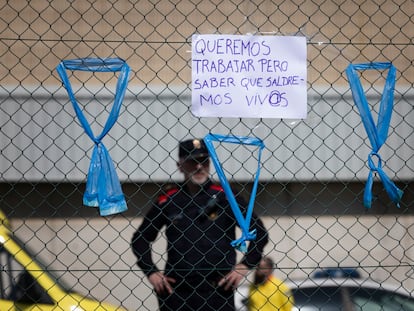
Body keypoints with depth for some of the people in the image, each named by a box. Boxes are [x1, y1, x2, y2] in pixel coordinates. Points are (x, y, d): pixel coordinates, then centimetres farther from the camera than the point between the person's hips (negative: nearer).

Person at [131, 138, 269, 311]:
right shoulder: (167, 200, 6)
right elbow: (141, 238, 16)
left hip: (217, 291, -1)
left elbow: (259, 232, 7)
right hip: (176, 292, 1)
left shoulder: (225, 197, 2)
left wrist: (245, 266, -2)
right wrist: (151, 271, 5)